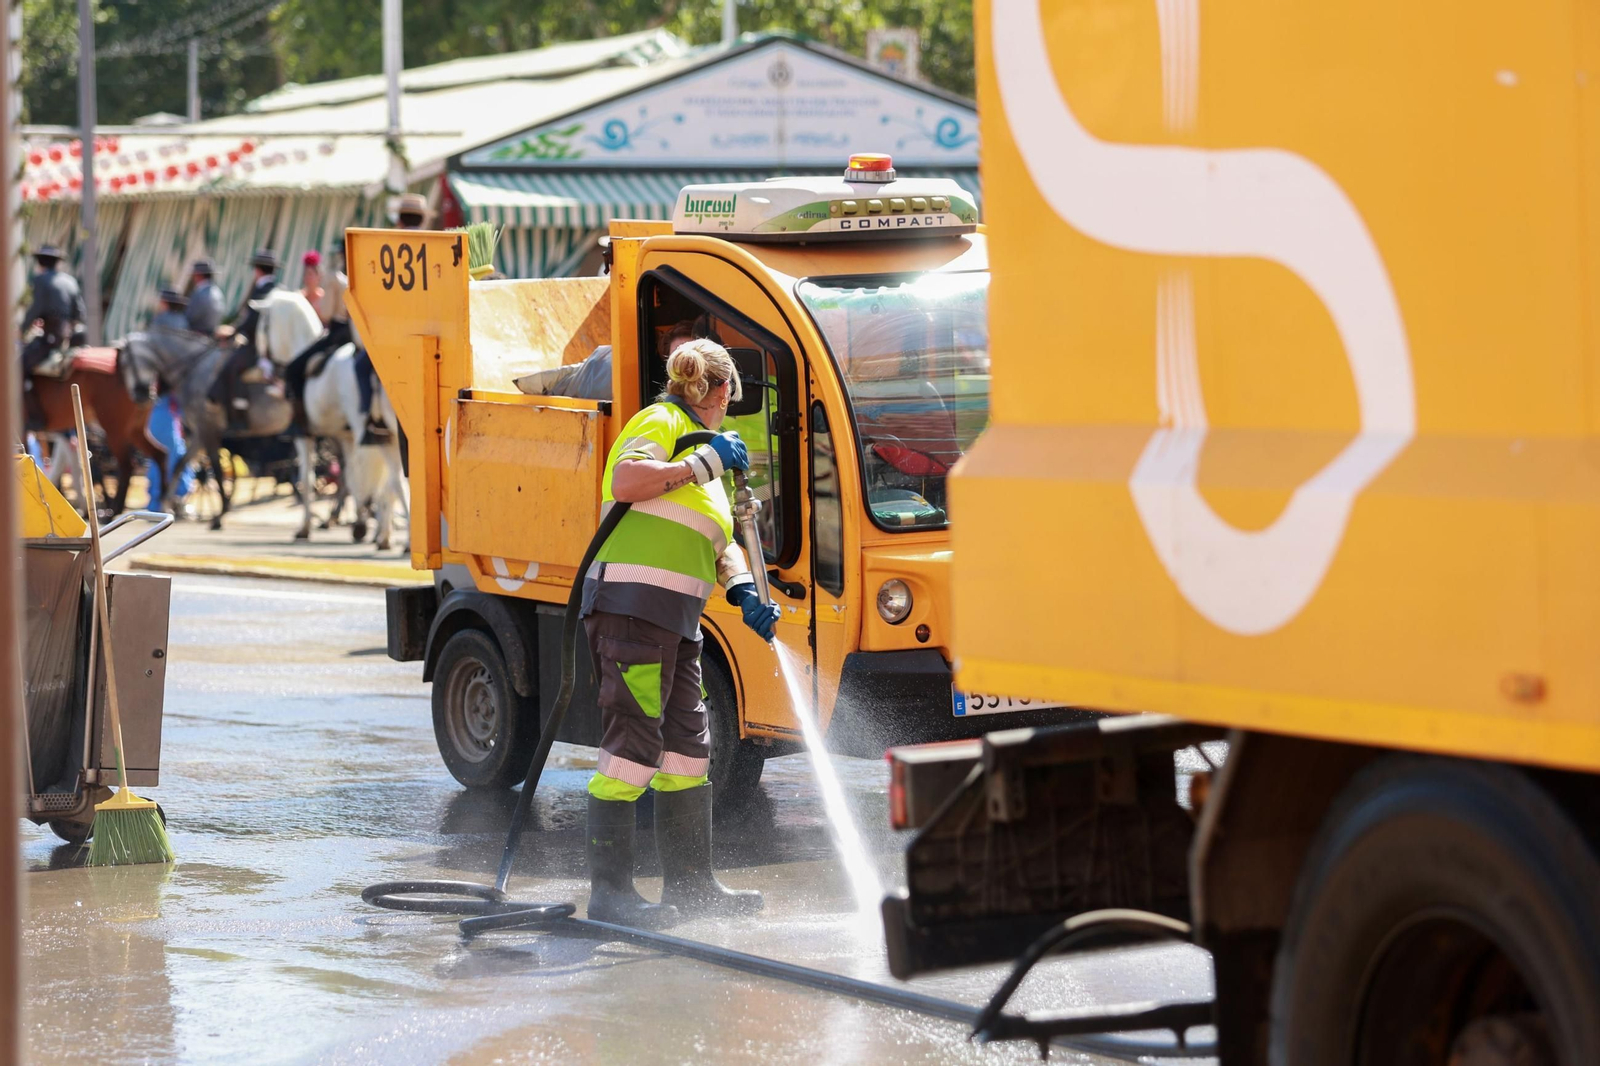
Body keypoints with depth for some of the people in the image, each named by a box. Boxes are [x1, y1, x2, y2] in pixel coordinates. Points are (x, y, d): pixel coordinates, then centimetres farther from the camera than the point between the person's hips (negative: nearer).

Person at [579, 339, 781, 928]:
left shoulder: (699, 447, 28)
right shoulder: (660, 423, -3)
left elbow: (719, 542, 25)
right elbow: (625, 481, -23)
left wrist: (744, 591, 7)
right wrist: (703, 464, -18)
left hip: (675, 618, 11)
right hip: (633, 607, -10)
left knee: (687, 746, 12)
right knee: (632, 744, -12)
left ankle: (689, 883, 19)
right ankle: (610, 890, -11)